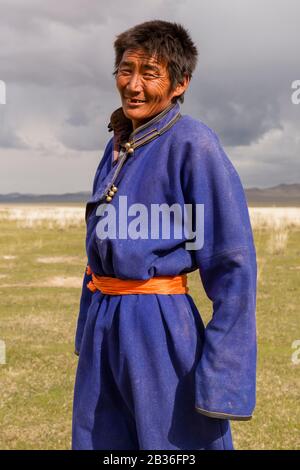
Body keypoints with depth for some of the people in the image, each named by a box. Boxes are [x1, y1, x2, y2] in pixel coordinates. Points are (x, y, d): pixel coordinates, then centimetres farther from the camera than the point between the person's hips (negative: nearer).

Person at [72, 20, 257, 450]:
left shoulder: (192, 144, -13)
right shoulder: (118, 143, 9)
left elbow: (233, 267, -15)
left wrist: (222, 375, -17)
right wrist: (89, 328, 18)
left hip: (159, 328, -7)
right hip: (101, 323, 7)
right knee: (98, 440, 17)